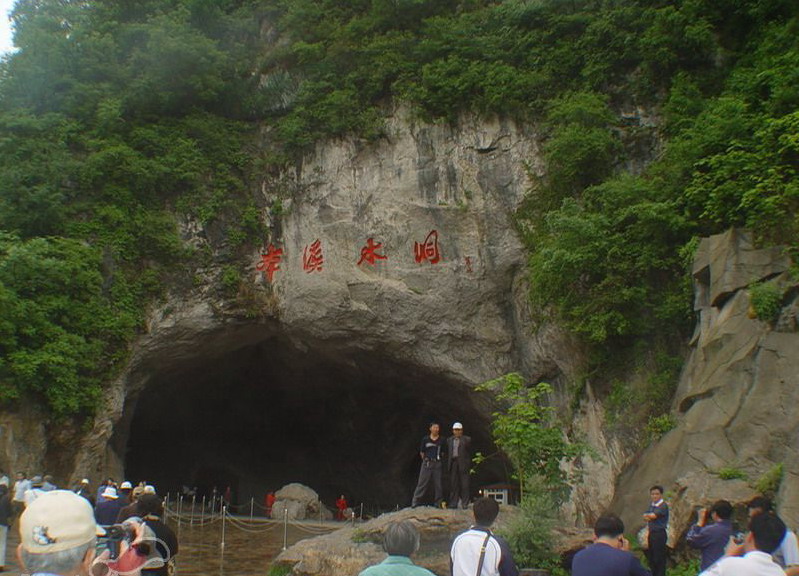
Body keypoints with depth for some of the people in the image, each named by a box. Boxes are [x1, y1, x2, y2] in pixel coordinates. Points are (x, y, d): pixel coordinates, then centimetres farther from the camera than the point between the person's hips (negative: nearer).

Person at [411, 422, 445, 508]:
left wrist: (439, 459, 5)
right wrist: (426, 460, 6)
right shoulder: (425, 439, 4)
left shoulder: (442, 440, 6)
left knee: (438, 484, 3)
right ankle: (415, 502, 0)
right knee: (422, 483, -2)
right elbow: (421, 452, 11)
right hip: (427, 463, -1)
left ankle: (438, 503, 13)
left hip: (437, 464, 1)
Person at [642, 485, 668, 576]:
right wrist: (650, 517, -12)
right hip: (651, 533, 8)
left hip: (659, 533, -8)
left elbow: (653, 515, -19)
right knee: (650, 556, 15)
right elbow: (645, 516, 8)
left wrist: (648, 515, 1)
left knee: (659, 558, -5)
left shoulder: (663, 506, -11)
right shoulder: (651, 505, 14)